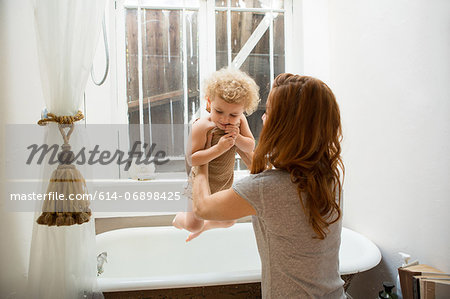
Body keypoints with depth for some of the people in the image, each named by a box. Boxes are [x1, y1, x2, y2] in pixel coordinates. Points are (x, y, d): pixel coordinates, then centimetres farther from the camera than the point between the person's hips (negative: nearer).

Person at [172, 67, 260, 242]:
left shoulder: (240, 121, -12)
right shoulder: (202, 126, -30)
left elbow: (251, 147, -9)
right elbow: (192, 160, -33)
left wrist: (237, 137, -29)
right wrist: (219, 148, -41)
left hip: (225, 182, 6)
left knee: (228, 221, 20)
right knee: (193, 225, 3)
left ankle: (203, 227, 51)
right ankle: (178, 218, 40)